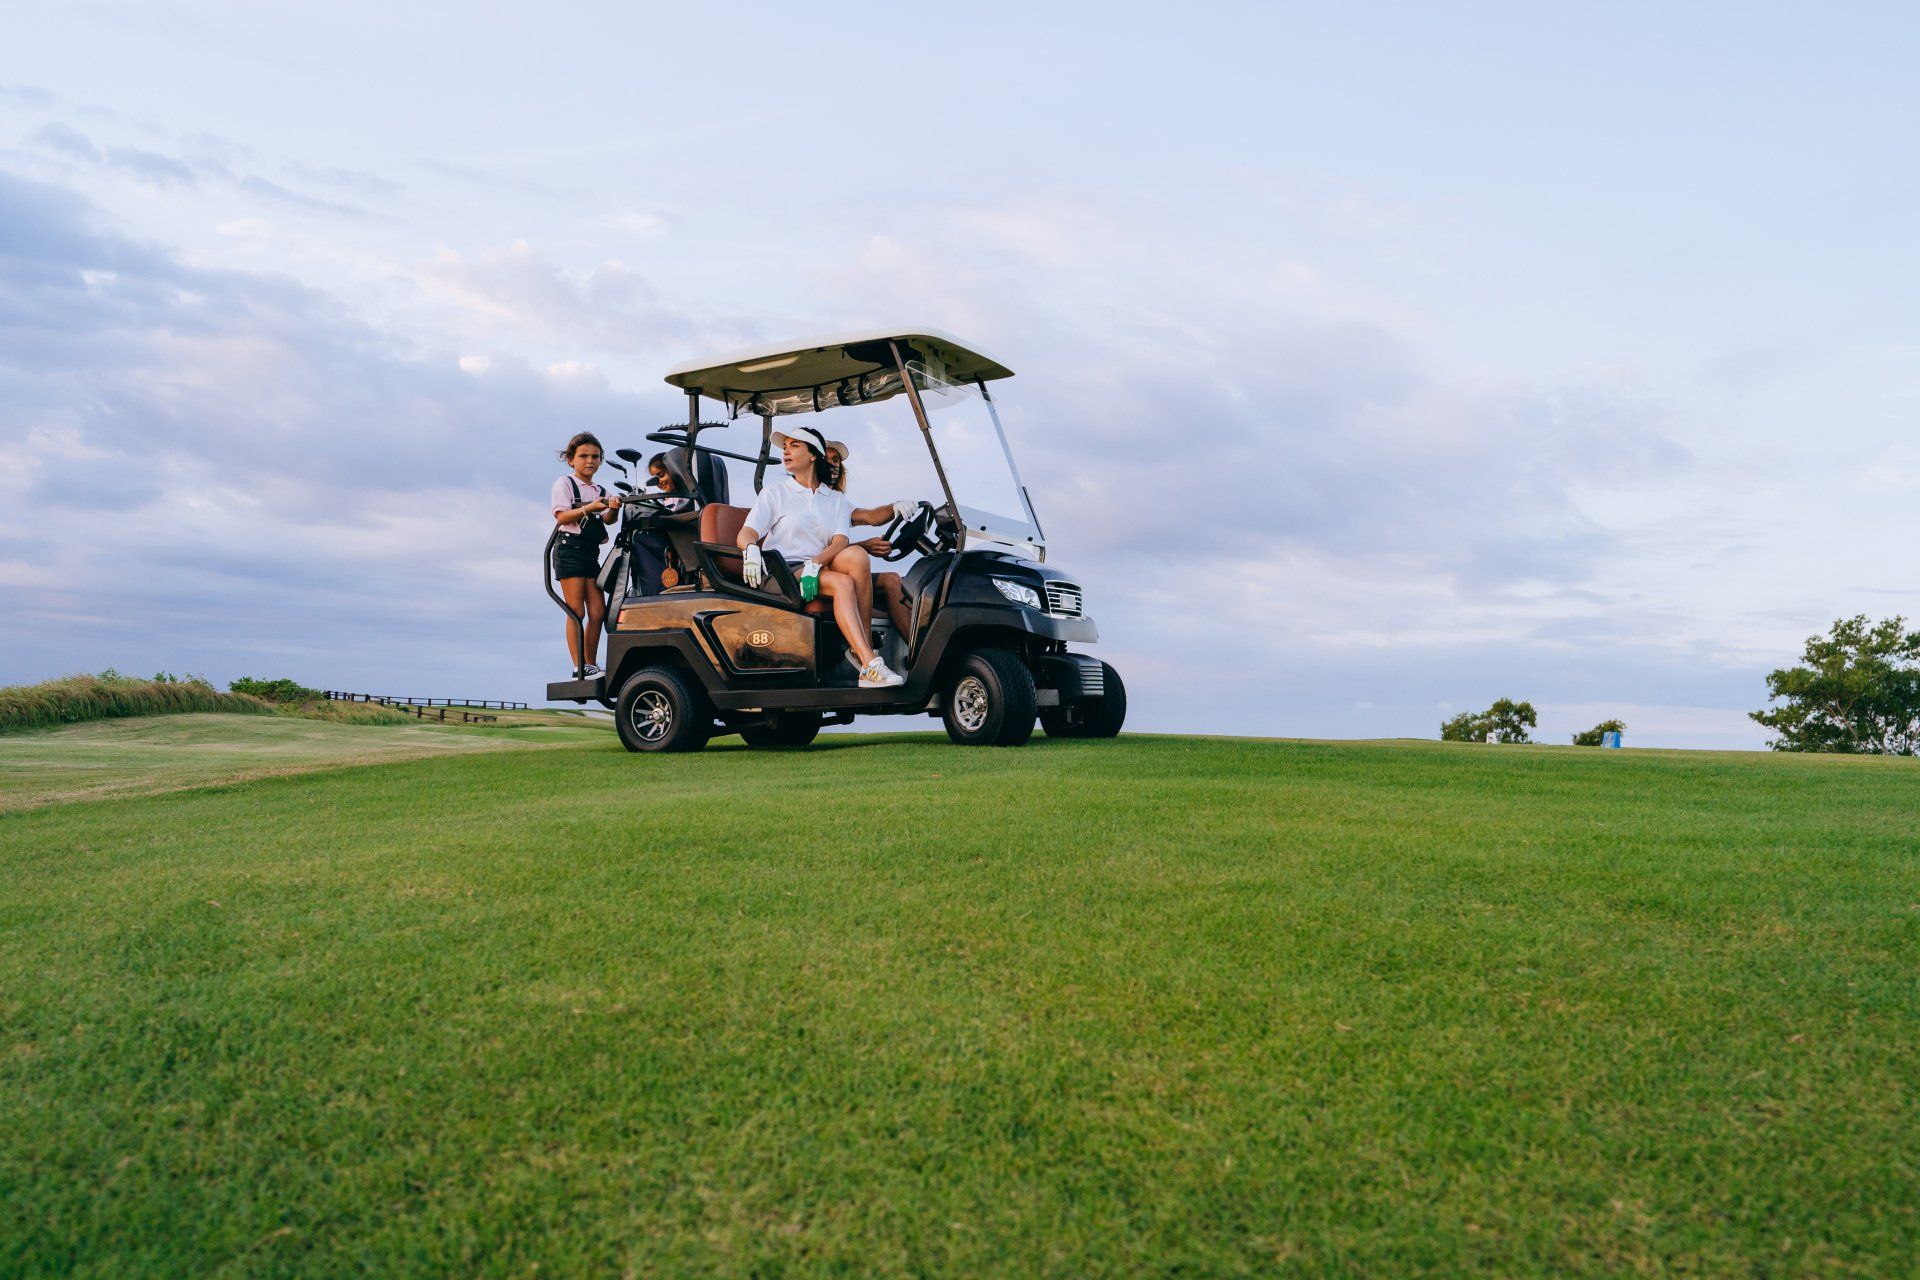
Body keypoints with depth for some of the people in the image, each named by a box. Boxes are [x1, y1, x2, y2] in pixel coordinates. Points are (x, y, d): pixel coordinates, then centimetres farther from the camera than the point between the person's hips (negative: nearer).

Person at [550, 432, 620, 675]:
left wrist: (613, 508, -18)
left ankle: (591, 665, 9)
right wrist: (589, 508, -23)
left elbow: (608, 520, 3)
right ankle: (579, 667, -9)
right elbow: (562, 516, -11)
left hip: (591, 551, 6)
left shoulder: (600, 491, 19)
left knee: (598, 612, 2)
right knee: (576, 612, -9)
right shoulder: (564, 483, 1)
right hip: (569, 548, -6)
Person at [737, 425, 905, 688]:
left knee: (856, 556, -31)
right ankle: (870, 664, -43)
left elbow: (841, 542, -2)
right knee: (843, 583, -32)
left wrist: (814, 564, -23)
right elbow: (746, 533, 0)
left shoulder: (837, 500, 17)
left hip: (821, 571, 2)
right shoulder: (775, 492, 13)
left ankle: (862, 647, -27)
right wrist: (750, 549, -26)